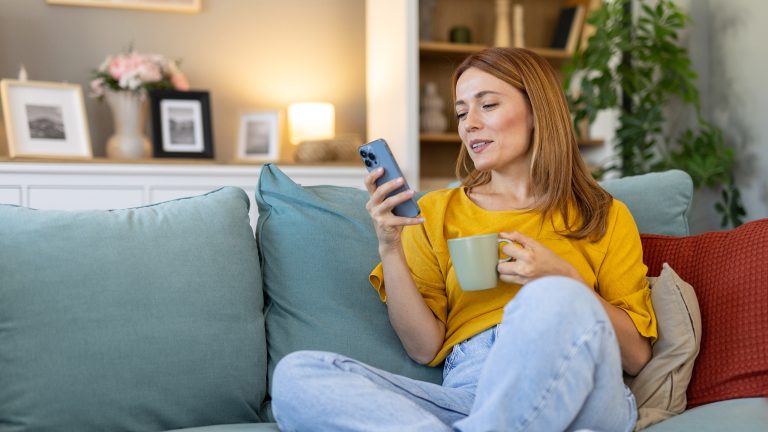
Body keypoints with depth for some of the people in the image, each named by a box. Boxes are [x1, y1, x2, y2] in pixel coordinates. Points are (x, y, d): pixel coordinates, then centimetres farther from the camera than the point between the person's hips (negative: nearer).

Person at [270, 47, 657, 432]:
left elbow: (636, 356, 8)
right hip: (464, 396, 2)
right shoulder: (435, 212, 20)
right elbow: (425, 349, 9)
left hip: (579, 392, -1)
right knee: (295, 375, -23)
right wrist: (390, 248, -3)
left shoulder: (604, 216, 16)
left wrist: (563, 281, -6)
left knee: (559, 301, -36)